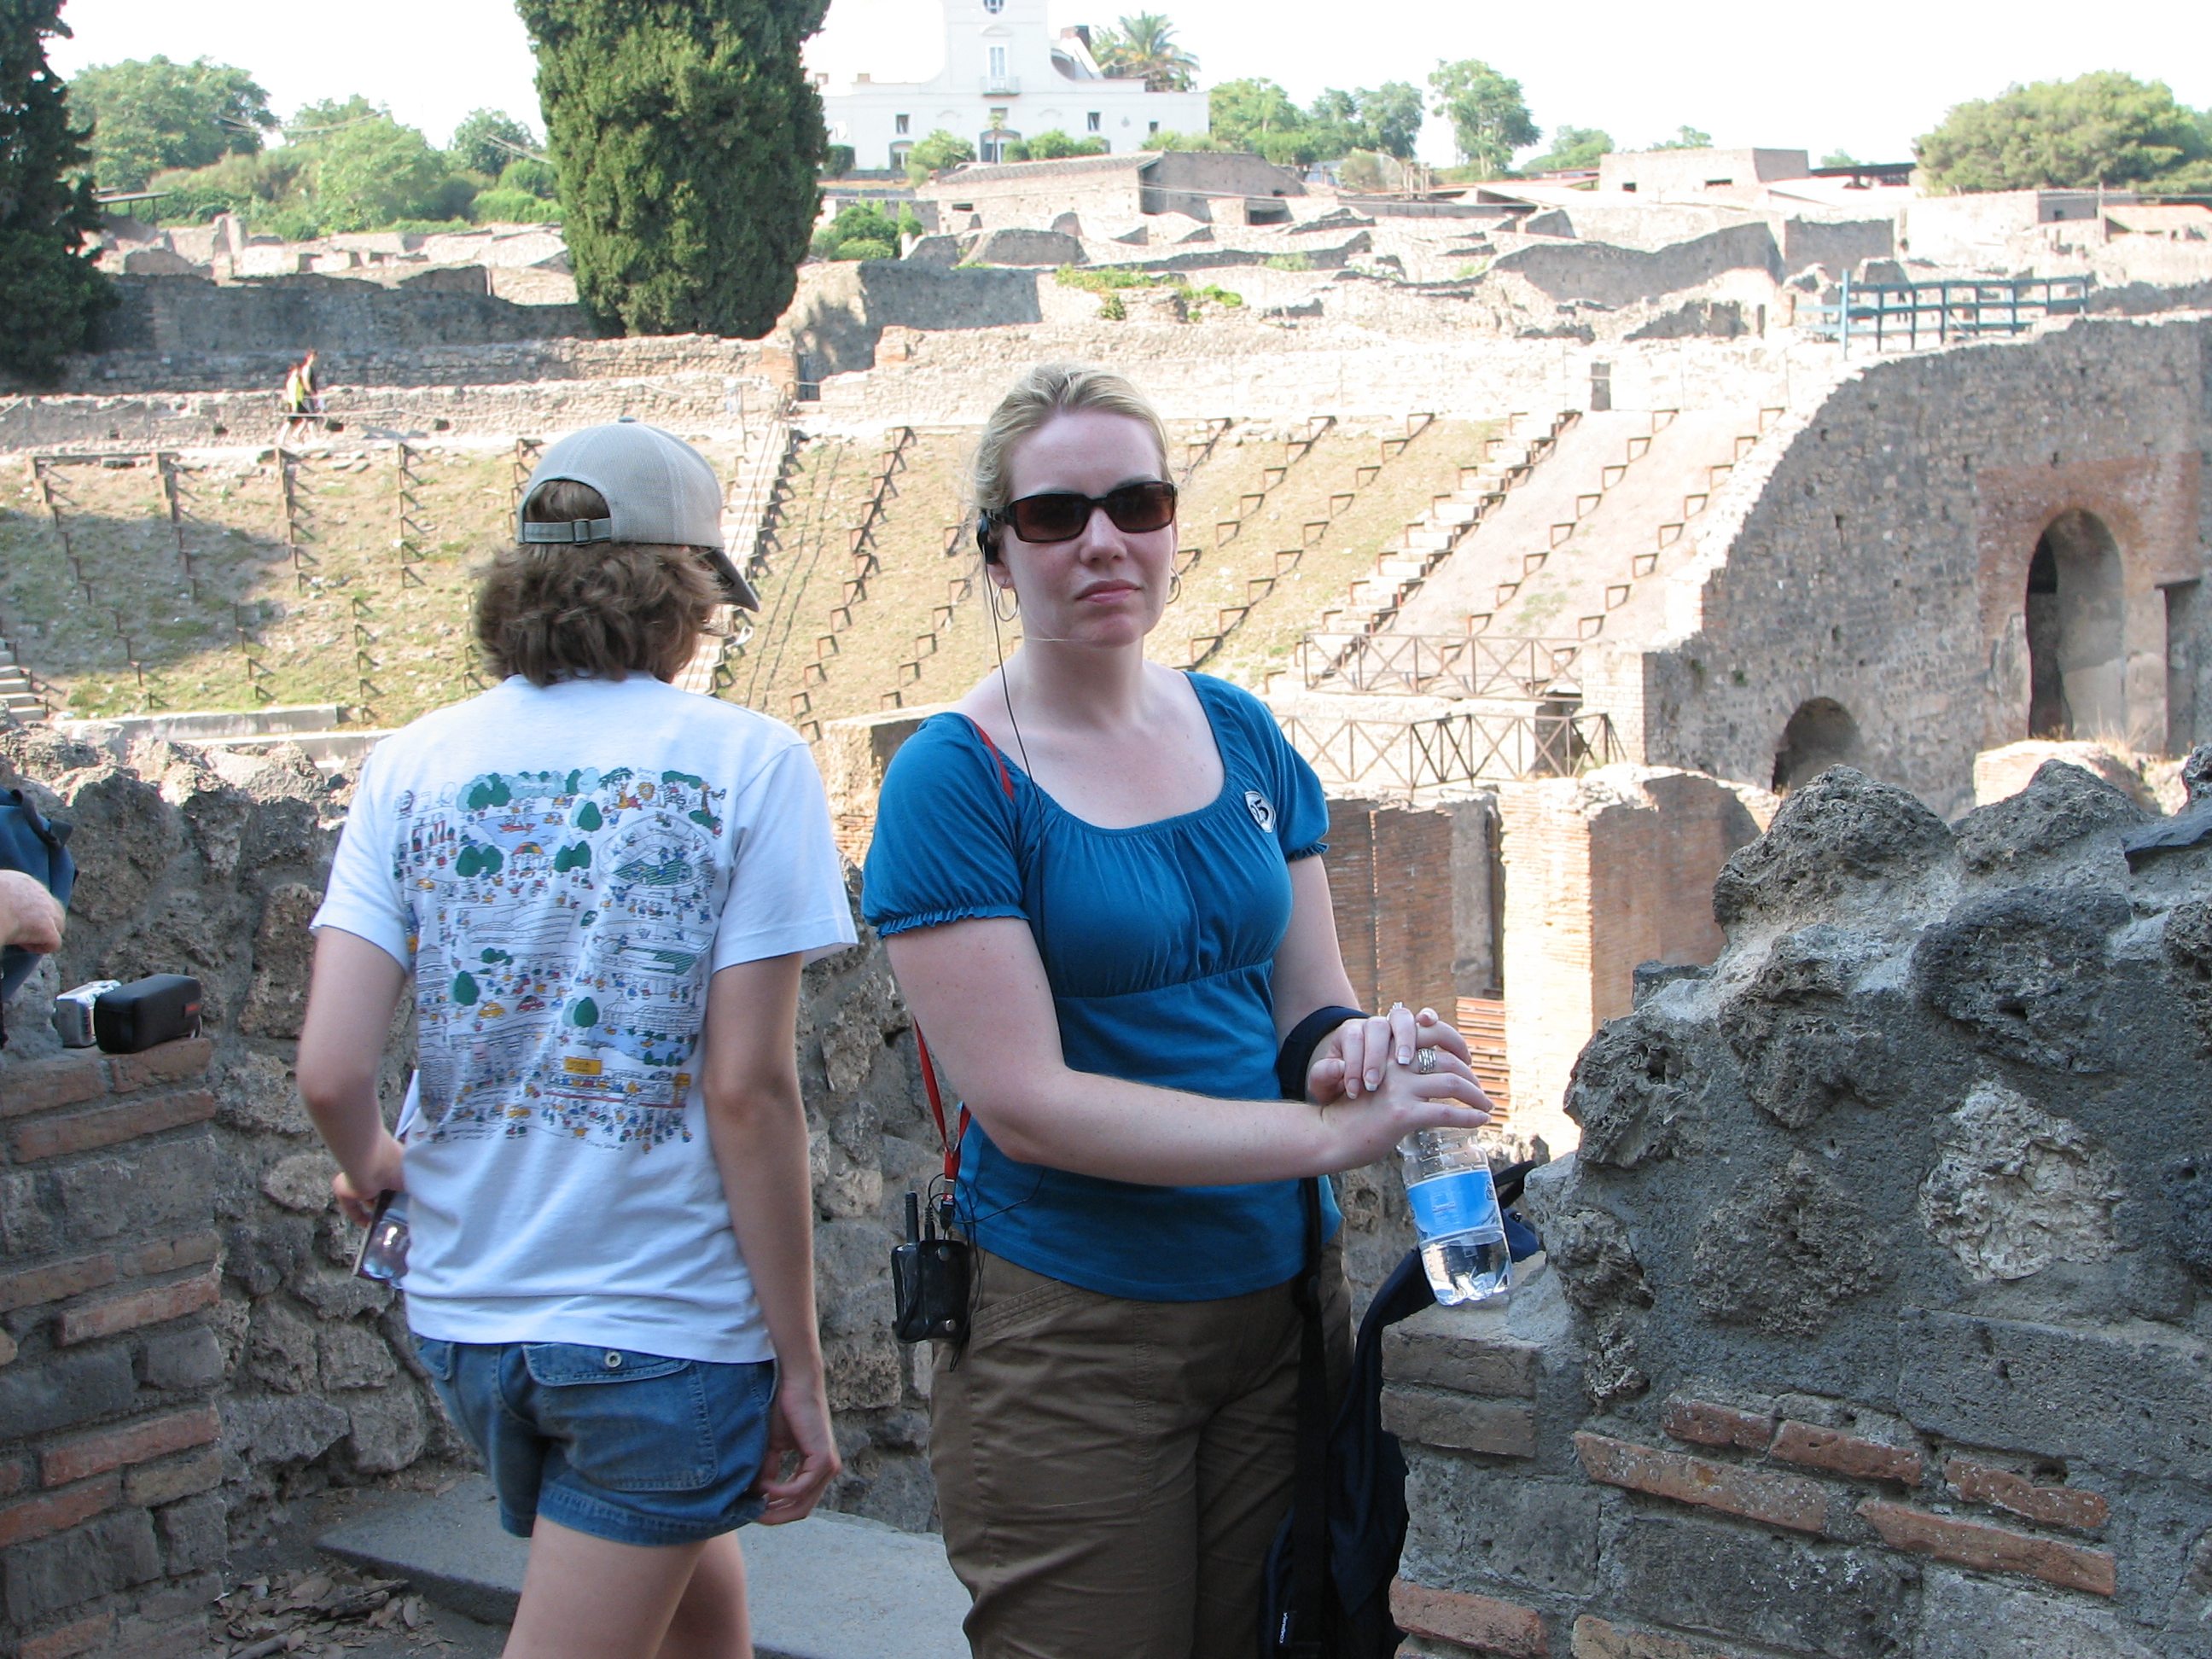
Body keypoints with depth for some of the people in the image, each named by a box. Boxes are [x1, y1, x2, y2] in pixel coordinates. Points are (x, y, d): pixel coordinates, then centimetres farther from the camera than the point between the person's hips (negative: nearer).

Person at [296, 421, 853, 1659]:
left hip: (465, 1311, 5)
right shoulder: (746, 763, -10)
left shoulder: (415, 765, 0)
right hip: (667, 1320, -5)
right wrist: (801, 1366, -8)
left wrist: (374, 1170, 15)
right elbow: (747, 1089, -15)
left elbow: (333, 1072, -8)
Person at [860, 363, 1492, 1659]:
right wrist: (1325, 1134, -22)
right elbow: (1025, 1102, -18)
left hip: (1281, 1301, 5)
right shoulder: (955, 780, -11)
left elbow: (1306, 998, 11)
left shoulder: (1241, 735, 6)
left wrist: (1347, 1049, -14)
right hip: (1072, 1339, -5)